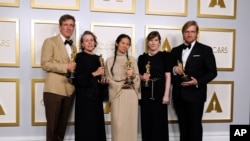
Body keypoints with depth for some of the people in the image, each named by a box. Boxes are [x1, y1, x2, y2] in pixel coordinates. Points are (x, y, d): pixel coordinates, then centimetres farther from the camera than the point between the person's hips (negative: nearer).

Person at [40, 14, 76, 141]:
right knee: (52, 124, 2)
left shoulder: (73, 47, 19)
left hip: (69, 90, 6)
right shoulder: (50, 41, 0)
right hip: (54, 89, -6)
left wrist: (74, 69, 1)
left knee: (63, 124, 12)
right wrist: (66, 67, -16)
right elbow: (45, 64, -10)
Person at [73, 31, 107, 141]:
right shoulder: (79, 57, -4)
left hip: (96, 97, 6)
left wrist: (103, 82, 1)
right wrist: (94, 74, -17)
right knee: (86, 127, -4)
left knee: (97, 125, 7)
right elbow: (77, 79, -14)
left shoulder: (97, 58, 13)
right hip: (84, 97, -6)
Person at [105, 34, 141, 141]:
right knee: (118, 123, -4)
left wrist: (133, 76, -13)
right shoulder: (110, 60, 6)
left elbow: (138, 77, 9)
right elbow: (109, 79, 2)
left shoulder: (132, 60, 12)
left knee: (131, 122, 4)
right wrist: (121, 85, -12)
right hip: (117, 94, -2)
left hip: (131, 94, 2)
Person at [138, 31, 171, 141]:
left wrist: (166, 94, -10)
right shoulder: (142, 57, 9)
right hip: (146, 93, 3)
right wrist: (142, 77, -8)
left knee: (159, 122, 1)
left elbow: (168, 76, -3)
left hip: (159, 92, -3)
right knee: (146, 121, 7)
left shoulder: (165, 55, 1)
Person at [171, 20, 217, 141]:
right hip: (179, 95, 4)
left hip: (195, 94, -4)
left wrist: (198, 82, -18)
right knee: (183, 126, 13)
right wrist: (174, 69, -9)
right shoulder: (175, 50, 11)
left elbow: (212, 72, -3)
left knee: (194, 126, 4)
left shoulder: (205, 50, -1)